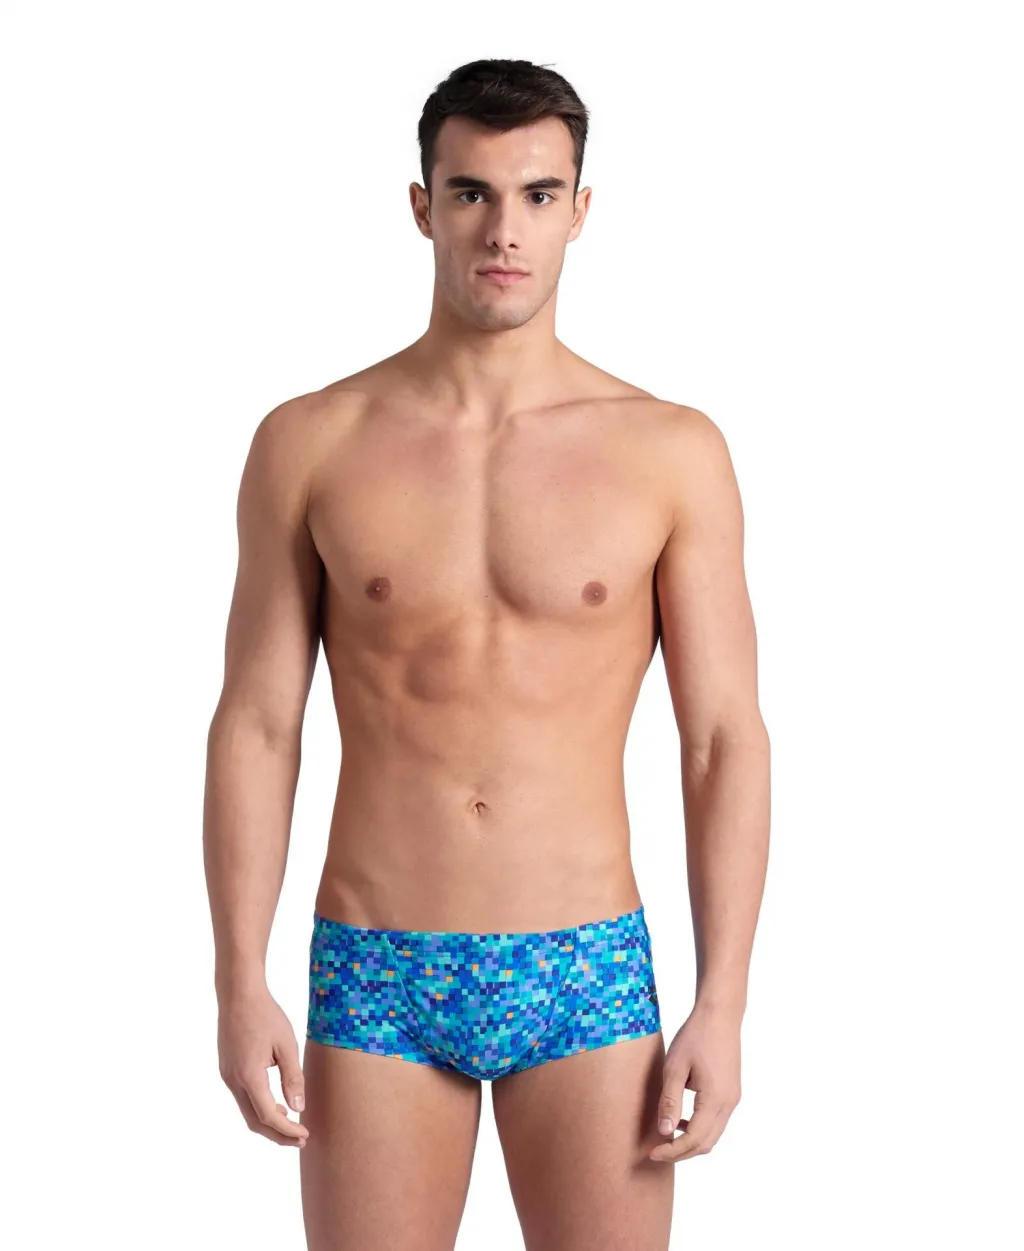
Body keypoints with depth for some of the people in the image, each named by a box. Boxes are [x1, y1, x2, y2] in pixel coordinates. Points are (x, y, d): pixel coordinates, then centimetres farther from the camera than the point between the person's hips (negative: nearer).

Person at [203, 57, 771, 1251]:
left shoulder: (673, 454, -2)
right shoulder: (310, 443, -1)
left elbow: (726, 739, 0)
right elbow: (255, 727, 1)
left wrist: (723, 1006, -6)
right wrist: (240, 985, -5)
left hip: (589, 975, 0)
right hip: (375, 977, 0)